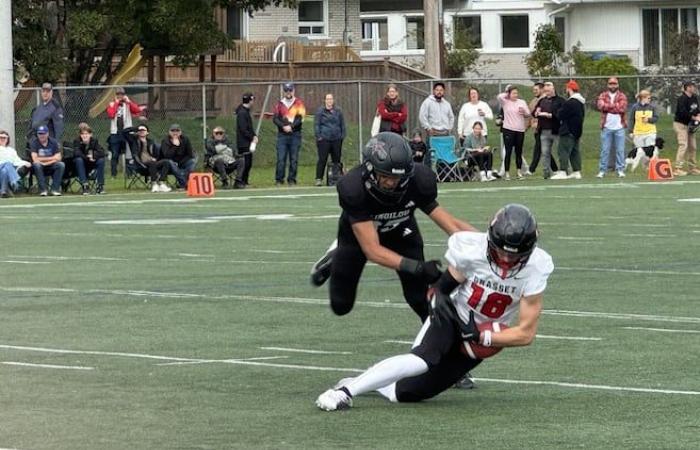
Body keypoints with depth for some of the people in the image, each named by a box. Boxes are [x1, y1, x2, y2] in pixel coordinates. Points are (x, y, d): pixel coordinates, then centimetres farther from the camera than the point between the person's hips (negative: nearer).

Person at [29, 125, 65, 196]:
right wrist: (51, 158, -14)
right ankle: (43, 190, -27)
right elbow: (35, 159, -17)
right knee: (36, 165, -35)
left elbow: (58, 158, -8)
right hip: (40, 168, -2)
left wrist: (42, 159, -15)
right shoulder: (34, 142, -7)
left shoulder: (53, 142, -1)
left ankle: (55, 189, -20)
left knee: (61, 165, -26)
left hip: (51, 167, 2)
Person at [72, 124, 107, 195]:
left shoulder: (94, 141, -8)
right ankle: (85, 186, -35)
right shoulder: (77, 142, -14)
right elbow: (76, 153, -31)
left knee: (101, 160, -25)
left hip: (91, 165, 2)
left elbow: (102, 152, -21)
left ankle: (100, 186, -19)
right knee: (79, 159, -34)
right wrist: (87, 157, -33)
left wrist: (93, 155, -35)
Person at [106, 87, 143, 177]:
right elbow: (110, 115, -11)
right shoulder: (112, 104, 7)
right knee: (115, 154, 0)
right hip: (115, 133, 0)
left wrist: (128, 101, -11)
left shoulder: (128, 104, 9)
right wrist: (116, 103, -8)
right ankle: (113, 174, 4)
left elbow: (137, 110, -8)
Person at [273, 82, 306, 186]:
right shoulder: (280, 104, 10)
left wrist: (291, 126, -16)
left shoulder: (298, 103, 5)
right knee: (281, 158, -5)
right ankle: (279, 180, -3)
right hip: (282, 134, 1)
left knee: (294, 159, 0)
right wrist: (283, 126, -14)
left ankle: (292, 180, 6)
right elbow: (275, 118, 1)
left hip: (295, 134, -1)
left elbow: (301, 117, -5)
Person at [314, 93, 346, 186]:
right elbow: (316, 124, -1)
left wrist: (342, 136, 8)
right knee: (322, 159, -5)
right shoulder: (320, 111, 1)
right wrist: (318, 136, -8)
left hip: (336, 140, 4)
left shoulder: (338, 112, 11)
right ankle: (319, 178, -1)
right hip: (324, 139, -4)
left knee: (336, 160, 6)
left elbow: (342, 125, 16)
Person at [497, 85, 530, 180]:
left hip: (520, 130, 3)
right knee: (508, 152, -4)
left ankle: (519, 172, 17)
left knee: (519, 152, 9)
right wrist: (507, 94, -1)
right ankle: (507, 173, -1)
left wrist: (524, 112, -11)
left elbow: (528, 115, 11)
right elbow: (500, 96, -19)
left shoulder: (522, 102, 11)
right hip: (508, 130, -3)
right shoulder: (505, 102, 1)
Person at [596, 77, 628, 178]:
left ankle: (620, 170, 6)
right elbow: (600, 106, -11)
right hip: (606, 127, 0)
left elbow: (623, 108, -11)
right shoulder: (603, 96, 8)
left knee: (620, 150, 1)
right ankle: (602, 170, 5)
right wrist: (616, 106, -12)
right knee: (604, 150, 1)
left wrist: (608, 106, -9)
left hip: (619, 127, 0)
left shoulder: (622, 96, 6)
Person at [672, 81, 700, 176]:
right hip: (680, 124, -9)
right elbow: (683, 112, -28)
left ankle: (692, 167, 18)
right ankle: (678, 168, -18)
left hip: (689, 124, 9)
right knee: (683, 145, -17)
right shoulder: (682, 99, -18)